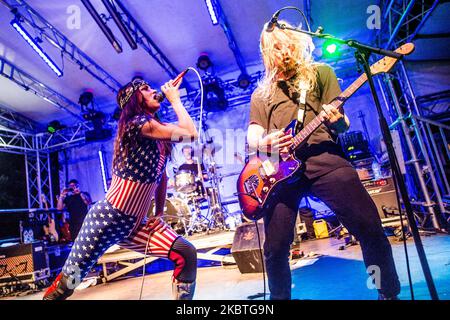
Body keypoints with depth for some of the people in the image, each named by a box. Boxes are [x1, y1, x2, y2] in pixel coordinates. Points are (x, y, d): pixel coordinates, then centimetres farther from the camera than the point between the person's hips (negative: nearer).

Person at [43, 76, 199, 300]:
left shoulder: (157, 129, 11)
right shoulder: (138, 122, -15)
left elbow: (161, 173, 16)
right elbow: (190, 134, -21)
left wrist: (159, 213, 10)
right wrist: (175, 100, -9)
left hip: (135, 225, 7)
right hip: (108, 218, -7)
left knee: (187, 255, -9)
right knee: (66, 284, 9)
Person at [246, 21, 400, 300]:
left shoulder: (321, 72, 16)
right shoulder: (261, 93, 21)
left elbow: (343, 124, 8)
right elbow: (252, 137, 15)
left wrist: (337, 121, -17)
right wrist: (263, 143, -10)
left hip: (323, 158, -1)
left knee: (369, 226, -10)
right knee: (275, 248, -3)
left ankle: (390, 293, 18)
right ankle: (280, 296, 25)